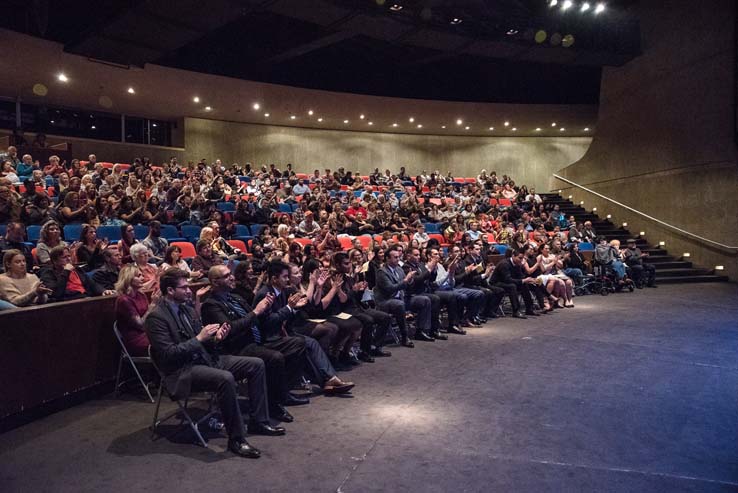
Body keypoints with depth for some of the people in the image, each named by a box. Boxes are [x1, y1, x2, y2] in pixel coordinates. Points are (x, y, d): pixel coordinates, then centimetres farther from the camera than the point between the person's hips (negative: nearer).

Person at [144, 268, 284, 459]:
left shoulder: (187, 309, 13)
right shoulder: (156, 317, -12)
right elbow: (167, 354, -19)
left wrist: (215, 337, -4)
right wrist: (199, 338, -20)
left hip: (204, 358, 9)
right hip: (181, 370, -9)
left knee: (256, 364, -2)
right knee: (226, 378, -36)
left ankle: (258, 421, 6)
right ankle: (236, 439, -22)